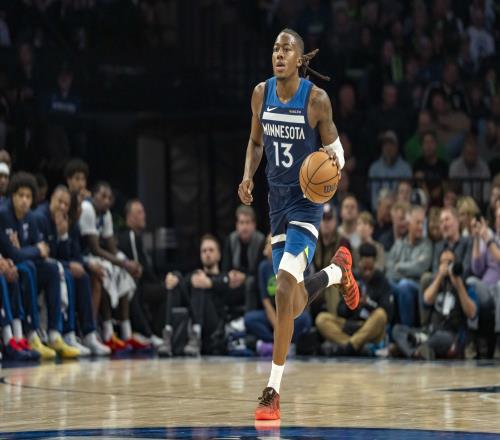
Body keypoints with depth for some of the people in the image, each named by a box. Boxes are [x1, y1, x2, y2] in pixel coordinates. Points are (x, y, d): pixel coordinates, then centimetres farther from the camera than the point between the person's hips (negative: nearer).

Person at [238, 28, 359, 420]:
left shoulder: (316, 98, -12)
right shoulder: (262, 93, 0)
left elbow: (331, 142, 1)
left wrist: (335, 161, -22)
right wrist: (248, 177, -2)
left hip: (307, 201, -5)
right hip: (277, 200, 5)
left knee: (284, 294, -20)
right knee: (296, 304, 12)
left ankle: (273, 393, -15)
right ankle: (338, 270, 48)